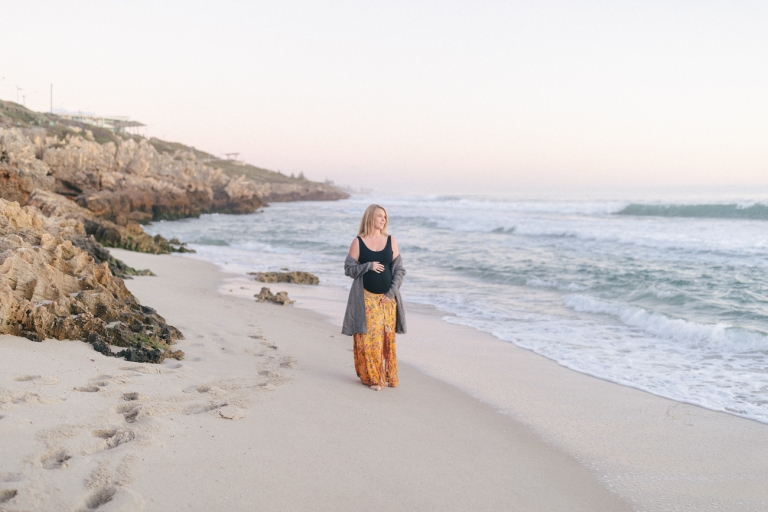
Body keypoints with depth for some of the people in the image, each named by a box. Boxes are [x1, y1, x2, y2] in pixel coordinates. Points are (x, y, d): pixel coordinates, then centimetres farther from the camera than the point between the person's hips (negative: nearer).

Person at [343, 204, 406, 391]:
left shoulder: (391, 241, 5)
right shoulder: (358, 242, -1)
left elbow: (399, 270, 4)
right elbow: (349, 269, -1)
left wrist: (392, 293, -5)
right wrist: (368, 266, -16)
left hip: (387, 298, 2)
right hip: (366, 298, -2)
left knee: (387, 337, 5)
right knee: (368, 337, -3)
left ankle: (388, 376, 17)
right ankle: (371, 377, 7)